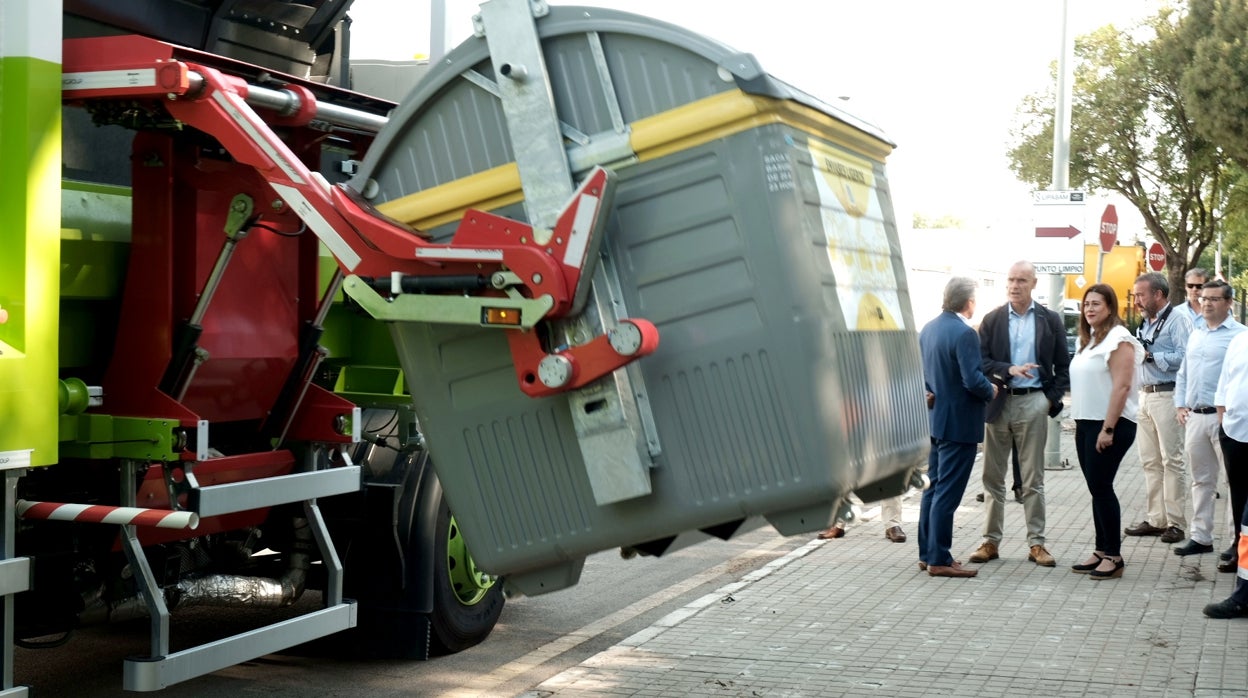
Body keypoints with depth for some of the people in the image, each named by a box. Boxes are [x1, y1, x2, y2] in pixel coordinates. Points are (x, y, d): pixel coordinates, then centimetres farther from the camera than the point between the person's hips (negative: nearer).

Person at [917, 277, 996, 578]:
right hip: (959, 423, -9)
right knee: (947, 493, -4)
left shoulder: (928, 329, 7)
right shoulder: (964, 333, -20)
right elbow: (973, 380, -24)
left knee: (933, 488, 15)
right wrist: (991, 391, -6)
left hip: (935, 419, 9)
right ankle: (939, 560, 1)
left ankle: (927, 553, 21)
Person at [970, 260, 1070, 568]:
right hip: (998, 404, 1)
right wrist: (1009, 370, -17)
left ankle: (1036, 543, 10)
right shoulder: (992, 320, 5)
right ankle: (991, 541, 13)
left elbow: (1063, 366, 7)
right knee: (993, 477, 6)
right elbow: (981, 361, -2)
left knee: (1033, 479, 3)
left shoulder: (1050, 320, 4)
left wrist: (1053, 399, -3)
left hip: (1033, 404, -1)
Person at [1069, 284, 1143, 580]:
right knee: (1096, 489, 10)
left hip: (1109, 425, -8)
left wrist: (1108, 429, -21)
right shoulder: (1089, 339, 15)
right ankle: (1101, 551, 15)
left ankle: (1113, 556, 1)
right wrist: (1078, 423, 13)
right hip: (1086, 423, 8)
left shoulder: (1118, 338, -11)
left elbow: (1122, 386, -18)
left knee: (1101, 487, -6)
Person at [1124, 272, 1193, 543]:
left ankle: (1176, 522, -1)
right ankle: (1156, 519, 17)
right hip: (1144, 396, 9)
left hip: (1167, 396, -9)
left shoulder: (1177, 320, -8)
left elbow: (1184, 357, -21)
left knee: (1172, 460, -5)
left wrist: (1152, 356, -15)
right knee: (1150, 461, 10)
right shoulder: (1144, 324, 20)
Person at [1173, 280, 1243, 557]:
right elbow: (1183, 373, 22)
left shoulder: (1238, 335, -7)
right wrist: (1181, 405, 12)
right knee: (1201, 480, 13)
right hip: (1194, 417, 7)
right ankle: (1201, 537, 20)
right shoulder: (1196, 334, 15)